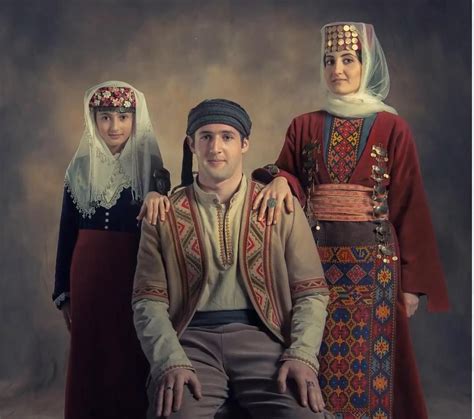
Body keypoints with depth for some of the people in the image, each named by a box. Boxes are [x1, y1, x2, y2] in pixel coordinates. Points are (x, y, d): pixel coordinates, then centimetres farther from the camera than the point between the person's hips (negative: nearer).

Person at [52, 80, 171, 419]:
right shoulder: (80, 169, 6)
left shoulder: (152, 170, 1)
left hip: (136, 277, -1)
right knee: (90, 358, 6)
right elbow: (67, 235, 8)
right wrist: (64, 293, 7)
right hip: (88, 276, 2)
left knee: (132, 361, 1)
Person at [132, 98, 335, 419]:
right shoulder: (163, 215, 8)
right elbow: (149, 300, 3)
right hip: (192, 339, 0)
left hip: (261, 336, 1)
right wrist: (171, 361, -14)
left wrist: (302, 355, -11)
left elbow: (311, 293, 6)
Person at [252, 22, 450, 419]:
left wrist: (413, 281, -2)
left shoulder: (392, 128, 2)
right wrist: (279, 180, -18)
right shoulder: (303, 127, 9)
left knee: (367, 365, 3)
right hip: (314, 260, 2)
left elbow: (409, 206, 1)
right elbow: (285, 177, 7)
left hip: (372, 262, -2)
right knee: (318, 363, 5)